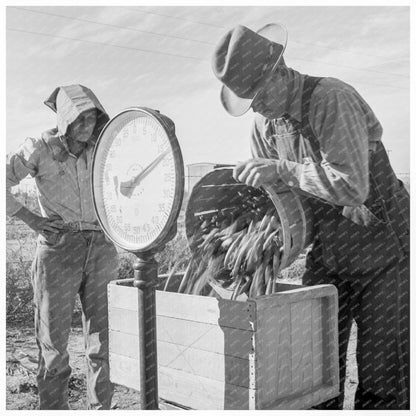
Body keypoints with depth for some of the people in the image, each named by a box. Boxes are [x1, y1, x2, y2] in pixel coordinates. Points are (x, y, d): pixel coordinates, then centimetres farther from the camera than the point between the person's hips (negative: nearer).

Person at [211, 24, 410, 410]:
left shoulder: (331, 98, -20)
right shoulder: (263, 123, 2)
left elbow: (352, 186, -29)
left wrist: (283, 170, -27)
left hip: (382, 253, -6)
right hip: (326, 258, 6)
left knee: (381, 381, -1)